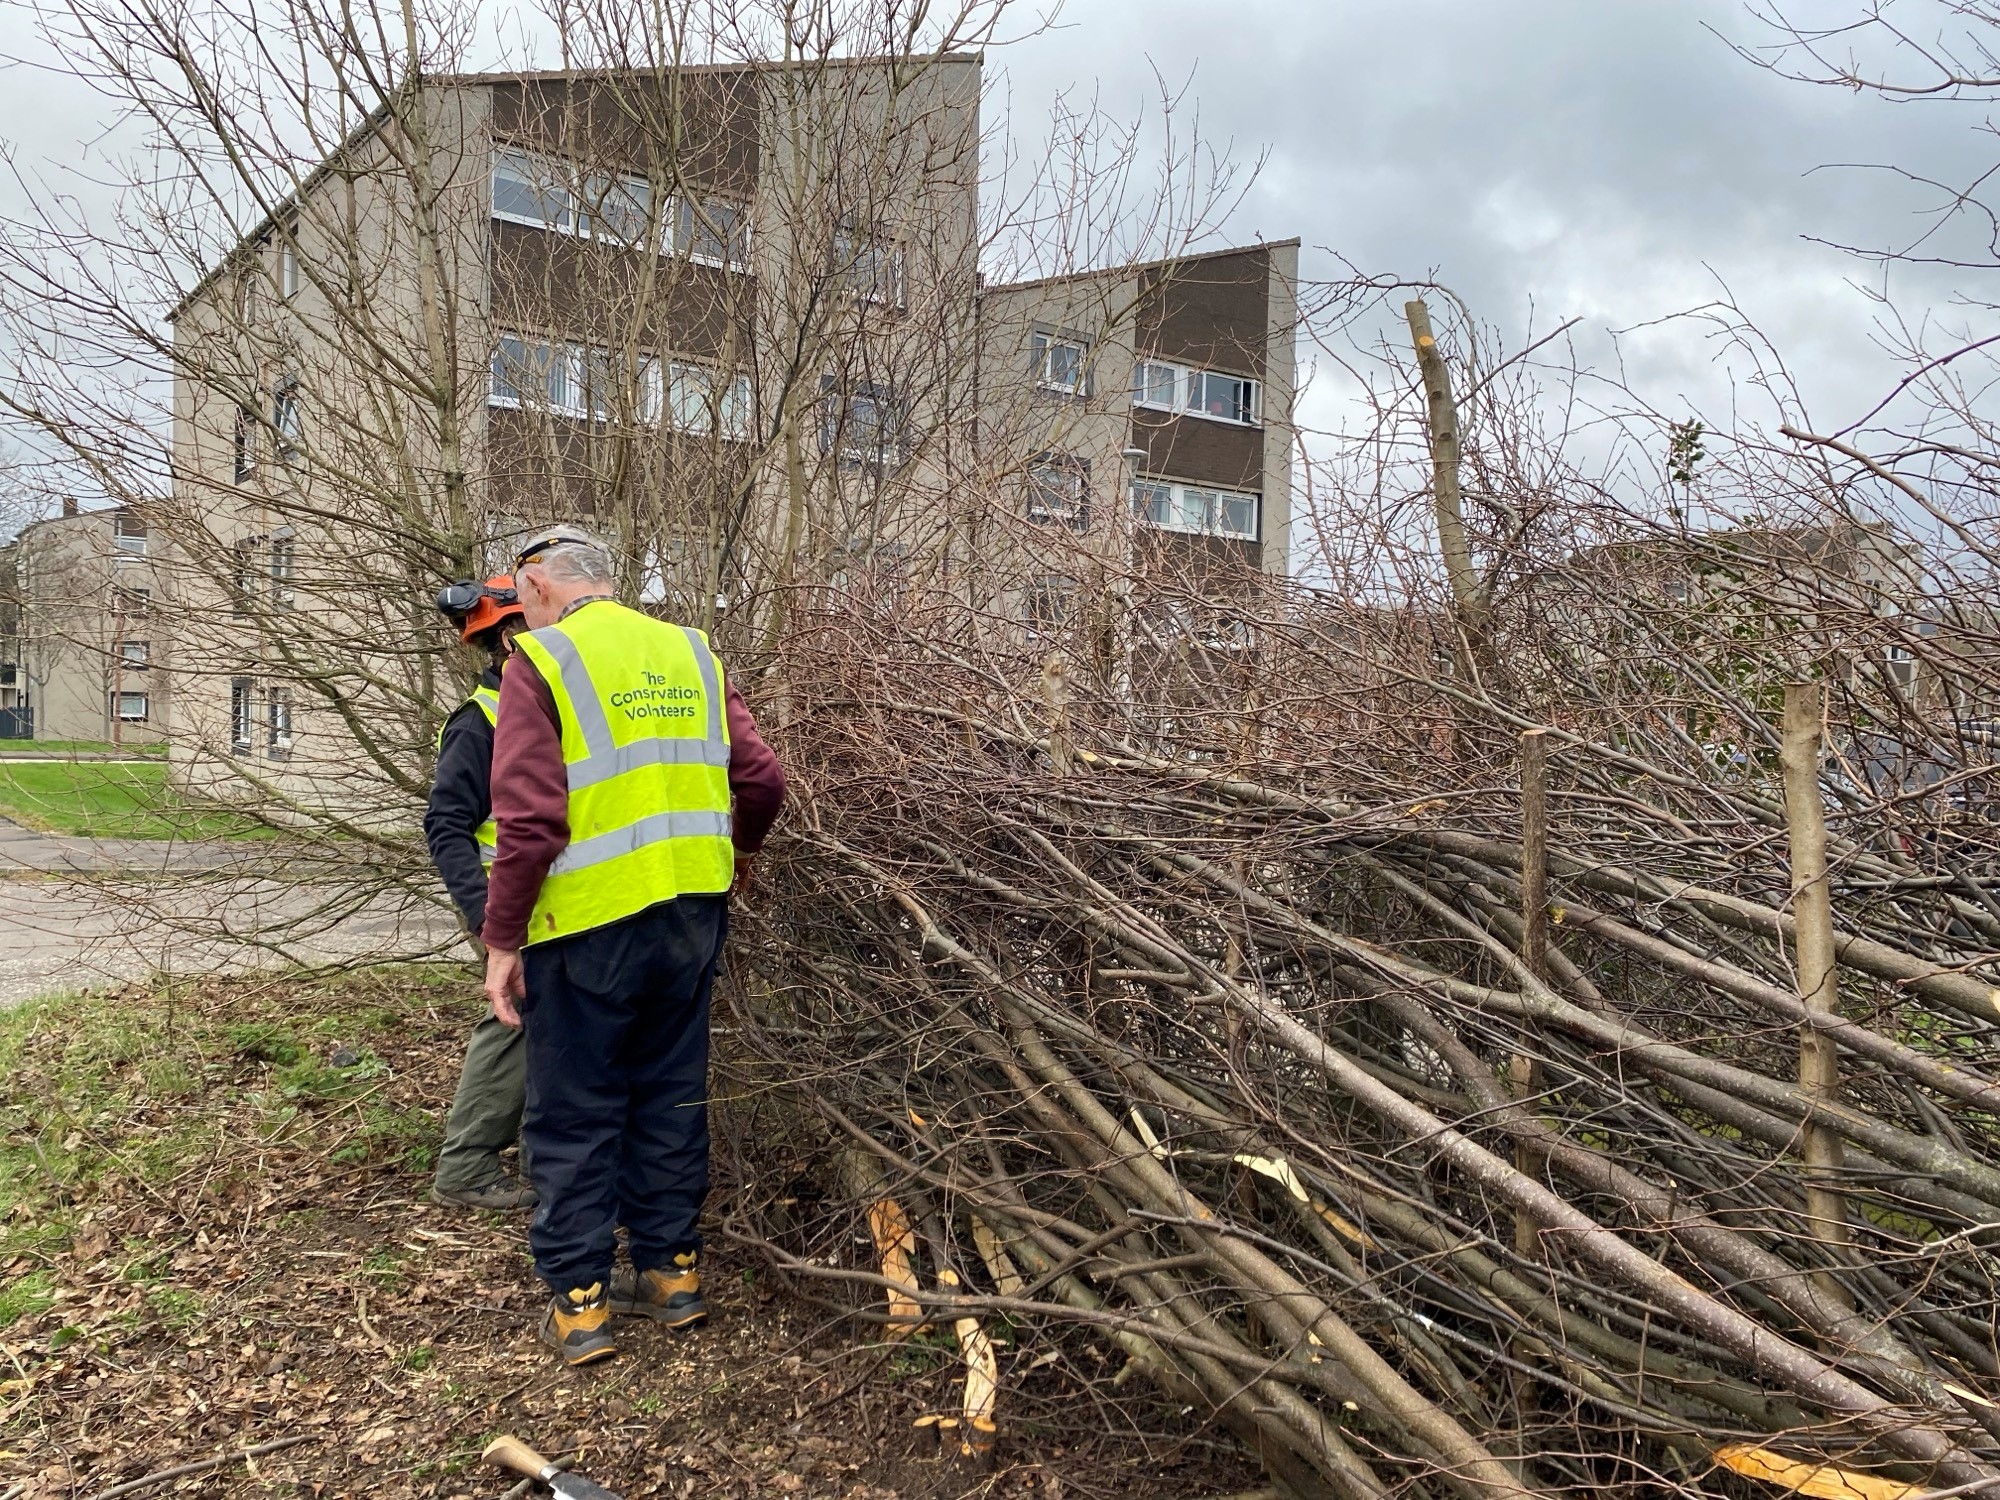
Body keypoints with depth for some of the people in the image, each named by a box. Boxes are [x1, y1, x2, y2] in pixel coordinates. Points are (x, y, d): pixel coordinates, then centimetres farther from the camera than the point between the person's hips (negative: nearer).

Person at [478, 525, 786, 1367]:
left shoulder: (540, 663, -8)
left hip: (590, 924, -5)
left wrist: (502, 939, -8)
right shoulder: (689, 654, 8)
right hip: (694, 913, 5)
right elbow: (761, 779, 5)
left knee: (573, 1114, 8)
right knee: (672, 1096, 17)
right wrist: (739, 850, 25)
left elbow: (529, 821, -16)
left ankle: (578, 1303, 14)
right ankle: (672, 1272, 27)